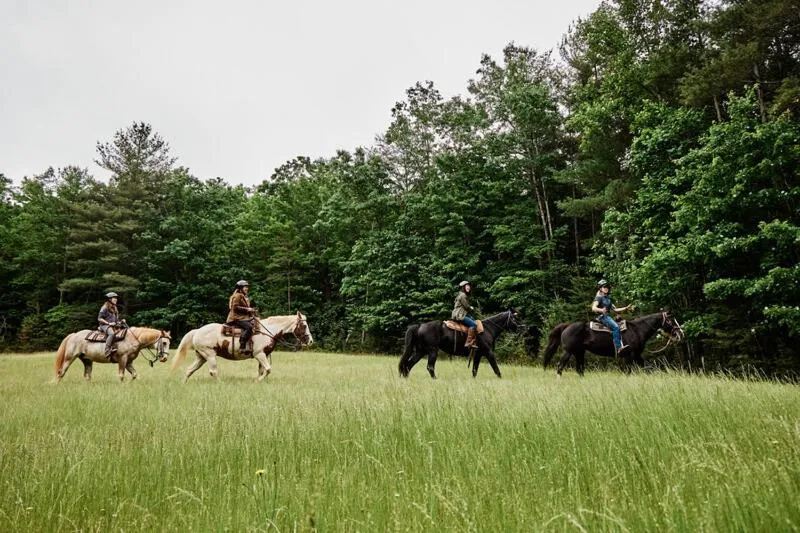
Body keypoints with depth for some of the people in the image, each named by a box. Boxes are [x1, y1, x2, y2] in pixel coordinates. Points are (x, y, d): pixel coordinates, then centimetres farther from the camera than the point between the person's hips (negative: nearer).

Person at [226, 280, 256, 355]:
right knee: (249, 327, -32)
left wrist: (251, 310, 13)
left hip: (244, 317, 11)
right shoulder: (237, 296, -7)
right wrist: (247, 309, -19)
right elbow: (235, 307, -17)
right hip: (237, 318, -11)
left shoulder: (244, 297, 23)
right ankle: (242, 346, -36)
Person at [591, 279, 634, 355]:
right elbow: (593, 308, -16)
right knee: (616, 327, -29)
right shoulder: (599, 297, -2)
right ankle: (618, 348, -36)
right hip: (602, 316, -9)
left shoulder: (608, 298, 21)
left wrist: (626, 308, 17)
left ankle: (621, 345, -9)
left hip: (608, 316, 9)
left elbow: (615, 309, 23)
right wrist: (601, 310, -36)